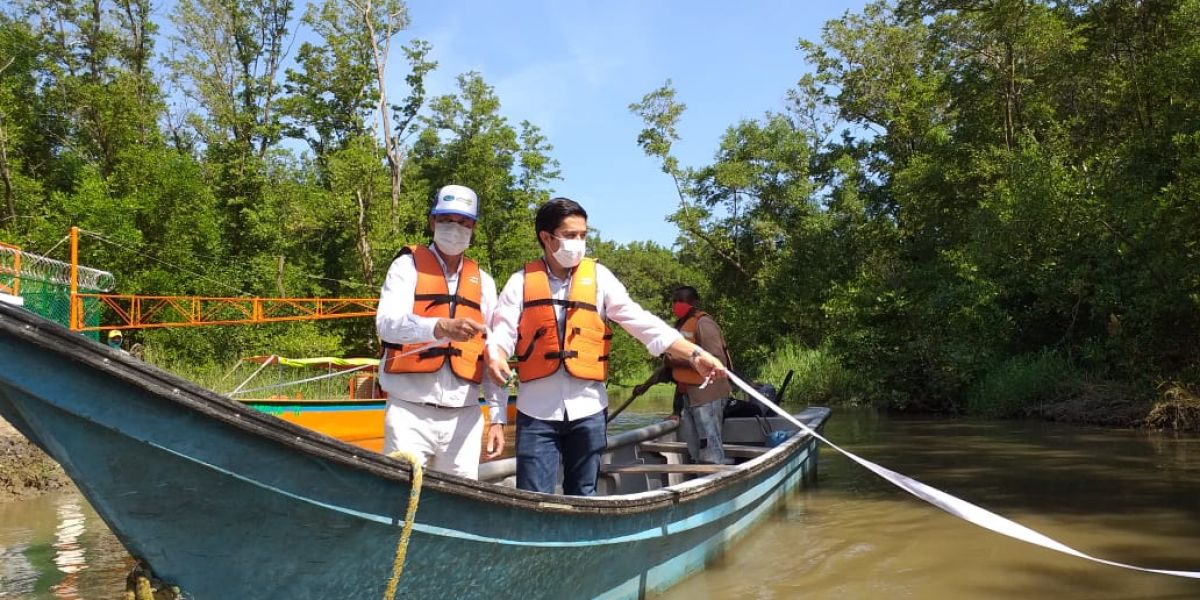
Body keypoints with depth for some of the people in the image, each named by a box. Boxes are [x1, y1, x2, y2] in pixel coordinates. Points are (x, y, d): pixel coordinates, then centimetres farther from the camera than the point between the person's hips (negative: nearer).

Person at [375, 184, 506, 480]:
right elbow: (387, 324, -15)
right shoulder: (408, 266, 3)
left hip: (464, 419, 3)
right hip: (410, 414, -3)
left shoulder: (484, 282, 15)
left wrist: (497, 417, 6)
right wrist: (442, 328, -32)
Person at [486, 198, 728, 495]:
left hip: (586, 407, 2)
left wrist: (694, 353, -10)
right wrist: (495, 357, -28)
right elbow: (502, 330, -4)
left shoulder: (598, 277, 4)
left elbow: (642, 322, -1)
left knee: (583, 498, 13)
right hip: (537, 408, -1)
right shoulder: (522, 281, 3)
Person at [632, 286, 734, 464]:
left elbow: (716, 359, -23)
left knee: (710, 450, -10)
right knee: (694, 452, 15)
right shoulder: (681, 326, 17)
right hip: (687, 396, 10)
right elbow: (672, 363, 23)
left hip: (707, 397, -10)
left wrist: (680, 360, -21)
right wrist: (648, 383, 18)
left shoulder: (703, 323, -12)